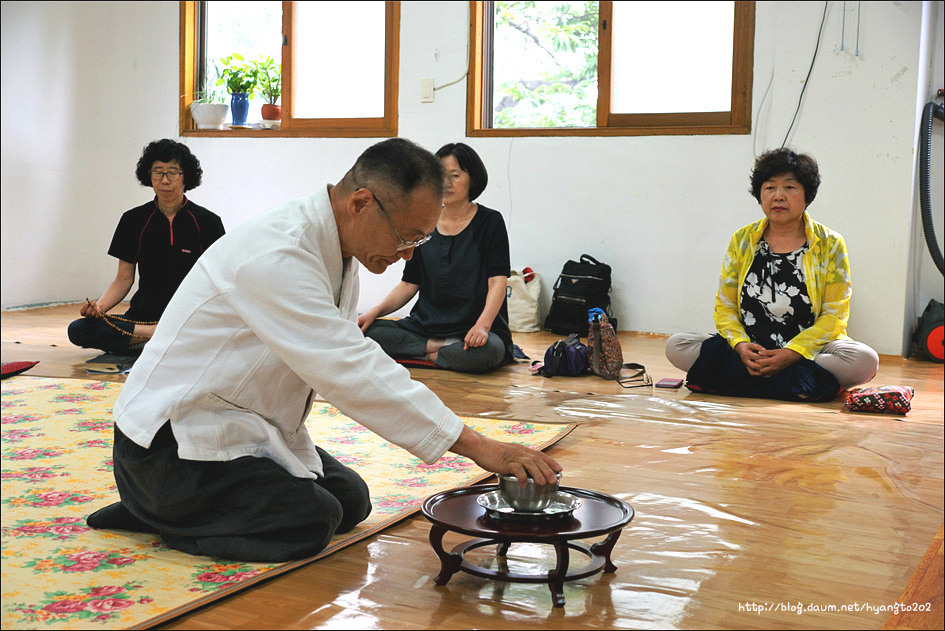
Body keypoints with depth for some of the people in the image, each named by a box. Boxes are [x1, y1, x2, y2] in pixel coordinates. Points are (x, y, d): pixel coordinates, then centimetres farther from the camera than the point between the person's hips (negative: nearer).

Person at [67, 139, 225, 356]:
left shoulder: (207, 222, 2)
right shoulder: (134, 220, 8)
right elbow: (124, 278, 10)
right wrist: (99, 307, -9)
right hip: (143, 315, 4)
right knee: (77, 330, -22)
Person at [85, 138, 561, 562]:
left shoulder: (337, 246, 1)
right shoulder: (277, 257, -30)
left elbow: (348, 361, 6)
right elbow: (353, 374, -34)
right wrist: (479, 447, -32)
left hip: (249, 424, 10)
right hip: (174, 437, -10)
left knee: (350, 499, 6)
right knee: (308, 522, -19)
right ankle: (156, 511, 1)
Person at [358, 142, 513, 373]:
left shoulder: (490, 222, 1)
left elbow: (498, 282, -9)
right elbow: (409, 284, 13)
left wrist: (482, 325, -27)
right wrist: (375, 312, -5)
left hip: (472, 328, -3)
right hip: (425, 325, 3)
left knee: (488, 350, -39)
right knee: (365, 331, -20)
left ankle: (429, 355, -11)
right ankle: (445, 348, -13)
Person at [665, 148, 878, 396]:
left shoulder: (830, 245, 1)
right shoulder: (742, 241, 7)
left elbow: (834, 314, -4)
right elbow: (724, 306, 6)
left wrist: (792, 354, -20)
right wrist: (740, 345, -16)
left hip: (808, 352, -1)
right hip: (751, 351, 1)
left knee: (864, 360, -32)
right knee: (675, 346, -18)